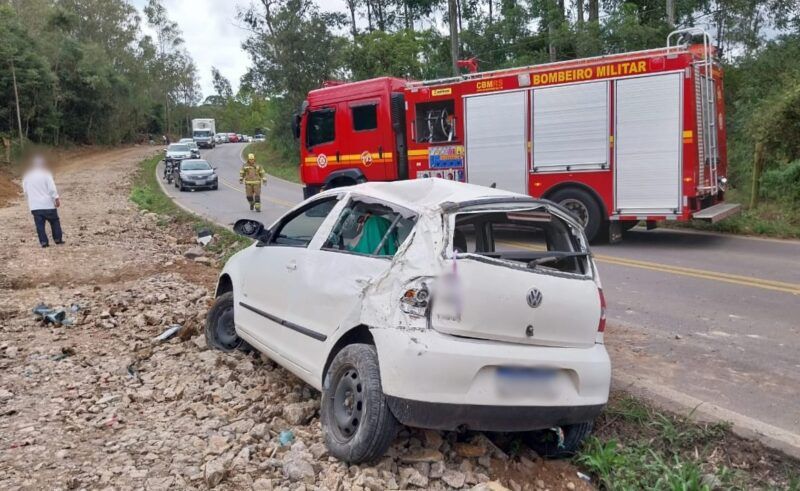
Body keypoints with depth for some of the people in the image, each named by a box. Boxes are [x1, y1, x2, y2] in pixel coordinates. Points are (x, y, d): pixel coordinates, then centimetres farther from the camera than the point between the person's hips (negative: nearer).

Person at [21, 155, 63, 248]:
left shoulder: (26, 176, 8)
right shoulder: (46, 174, -7)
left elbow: (25, 191, 15)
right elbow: (52, 188, -13)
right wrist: (57, 198, -8)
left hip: (34, 205, 3)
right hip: (48, 204, -3)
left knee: (39, 224, 4)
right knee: (54, 221, 11)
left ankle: (43, 241, 0)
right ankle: (58, 239, 12)